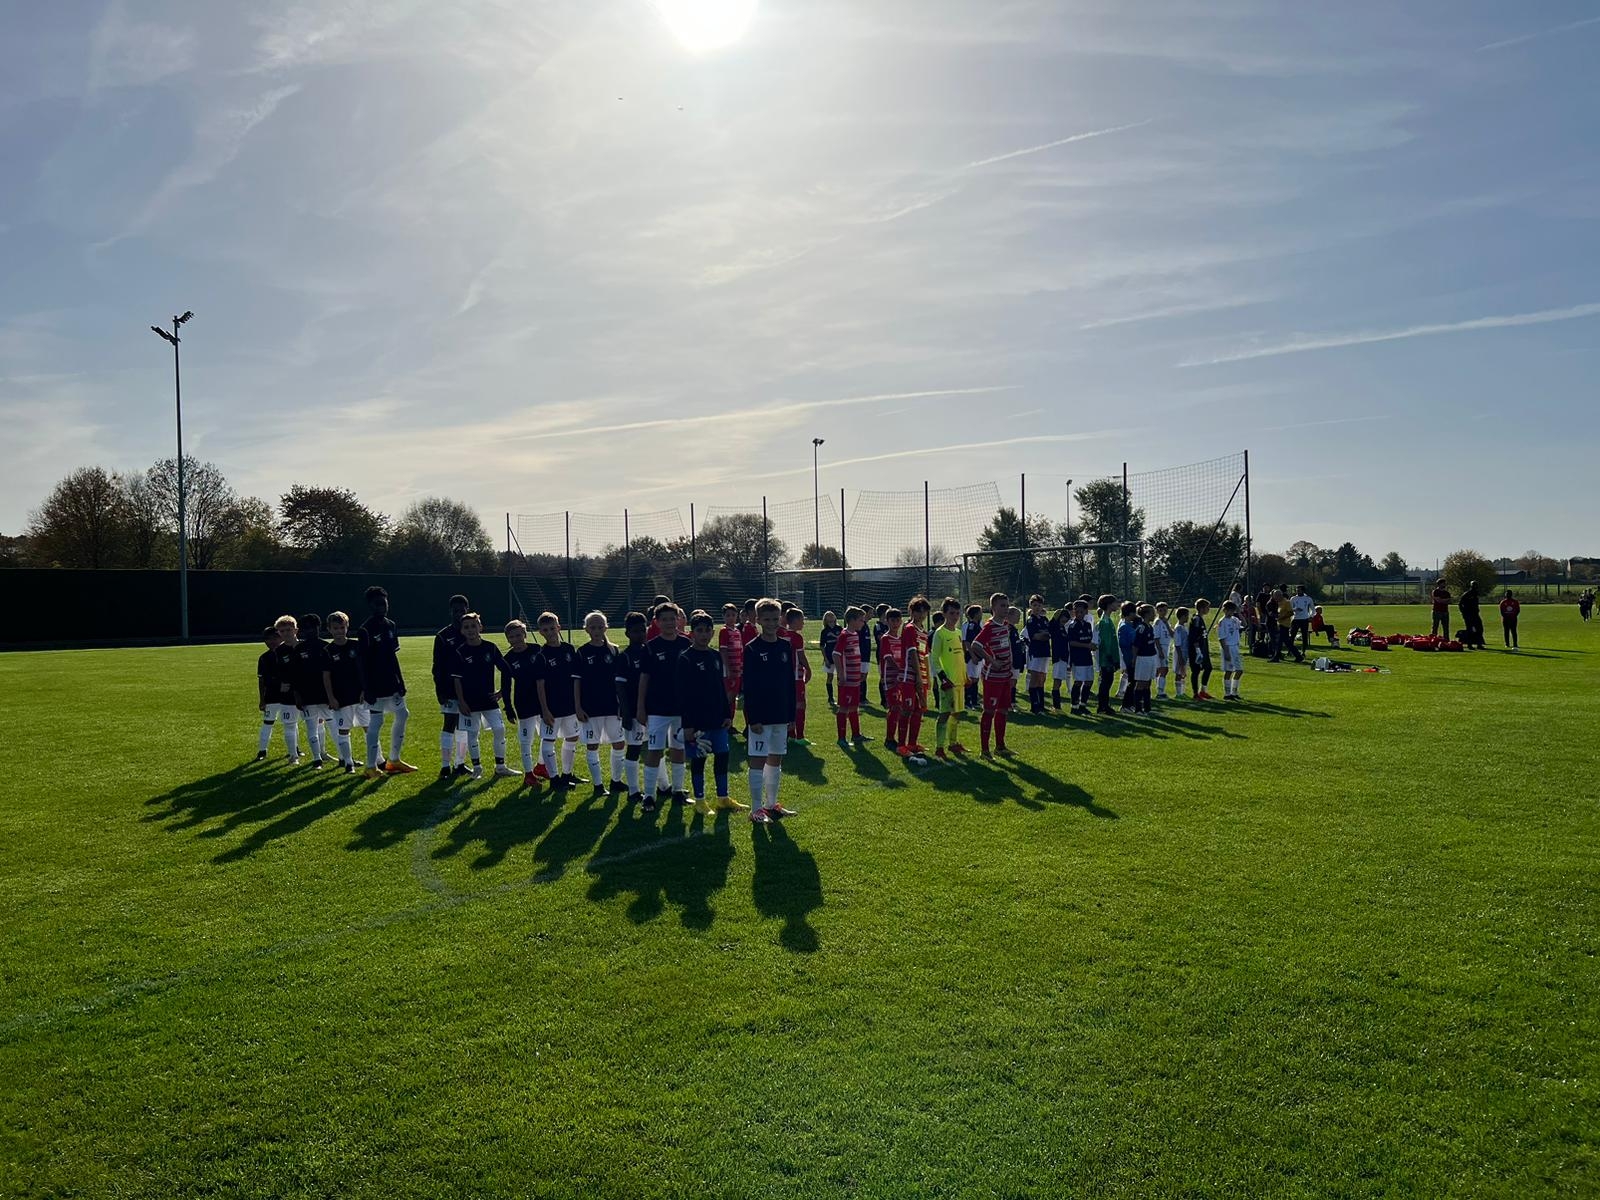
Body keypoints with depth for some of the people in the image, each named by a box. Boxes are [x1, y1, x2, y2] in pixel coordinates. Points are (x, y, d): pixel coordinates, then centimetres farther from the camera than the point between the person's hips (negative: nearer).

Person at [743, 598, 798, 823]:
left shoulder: (786, 647, 7)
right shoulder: (752, 649, -9)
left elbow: (791, 683, 11)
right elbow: (748, 687, -11)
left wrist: (791, 713, 8)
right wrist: (753, 718, -15)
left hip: (781, 714, 6)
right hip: (760, 716, -5)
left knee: (776, 758, 13)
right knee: (758, 760, -2)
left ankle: (771, 804, 24)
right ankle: (756, 809, 5)